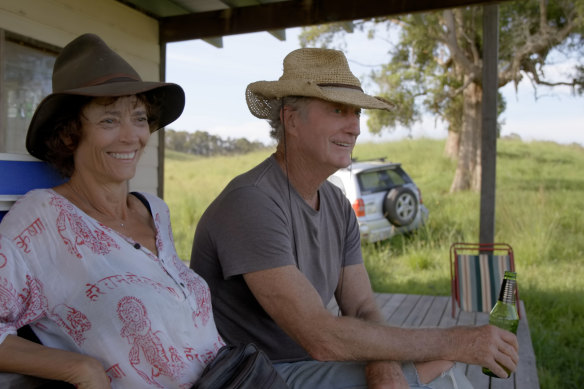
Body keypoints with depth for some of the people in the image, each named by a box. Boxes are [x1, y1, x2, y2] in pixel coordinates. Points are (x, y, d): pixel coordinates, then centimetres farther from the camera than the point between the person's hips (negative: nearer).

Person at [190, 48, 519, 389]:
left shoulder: (338, 206, 4)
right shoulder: (251, 203, -25)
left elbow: (364, 312, -1)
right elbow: (320, 337, -29)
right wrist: (453, 343, -23)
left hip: (305, 362, 7)